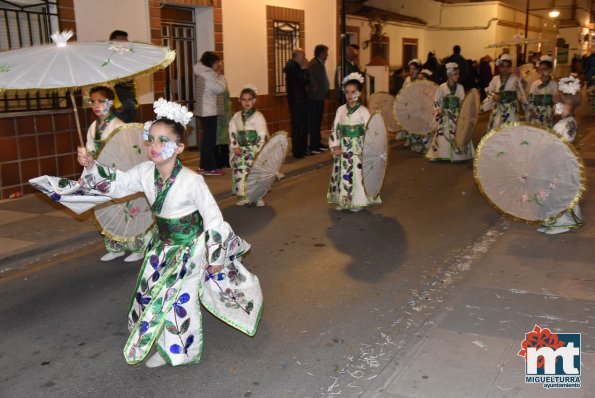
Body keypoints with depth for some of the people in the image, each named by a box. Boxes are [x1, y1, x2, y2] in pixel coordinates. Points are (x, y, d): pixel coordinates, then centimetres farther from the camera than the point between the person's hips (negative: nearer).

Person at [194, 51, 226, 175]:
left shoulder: (203, 73, 16)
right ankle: (210, 168, -4)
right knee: (210, 138, -7)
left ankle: (204, 165, 22)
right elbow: (220, 89, -19)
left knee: (207, 138, 15)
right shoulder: (207, 74, -16)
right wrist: (221, 75, -6)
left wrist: (218, 75, 11)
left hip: (204, 111, 11)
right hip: (209, 111, -11)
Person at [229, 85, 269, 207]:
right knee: (240, 171, -2)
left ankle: (258, 197, 7)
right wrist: (235, 147, -4)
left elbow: (263, 137, -8)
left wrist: (258, 151, -14)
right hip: (240, 152, 4)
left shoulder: (258, 117, -4)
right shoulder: (236, 117, 9)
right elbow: (232, 134, 10)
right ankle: (244, 197, 11)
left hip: (255, 151, -4)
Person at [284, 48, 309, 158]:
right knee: (298, 126, -5)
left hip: (299, 99, 10)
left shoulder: (294, 66, 14)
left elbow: (304, 81, 14)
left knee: (302, 125, 14)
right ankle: (298, 151, 1)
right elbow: (303, 81, -22)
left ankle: (302, 149, 23)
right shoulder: (292, 66, -16)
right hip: (296, 100, -10)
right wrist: (305, 69, -10)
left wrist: (304, 69, 3)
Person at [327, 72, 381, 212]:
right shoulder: (341, 110, 5)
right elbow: (335, 129, 6)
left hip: (358, 149, -3)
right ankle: (342, 200, 18)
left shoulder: (363, 111, -4)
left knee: (357, 173, -2)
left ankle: (357, 201, 10)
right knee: (342, 173, 7)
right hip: (343, 149, 3)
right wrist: (335, 146, -4)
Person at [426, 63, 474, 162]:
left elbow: (463, 102, 5)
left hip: (457, 115, 2)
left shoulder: (460, 87, 4)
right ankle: (441, 154, 7)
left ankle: (458, 154, 7)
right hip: (445, 116, -2)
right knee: (443, 134, -3)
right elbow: (436, 101, 2)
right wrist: (438, 109, -13)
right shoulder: (442, 87, -2)